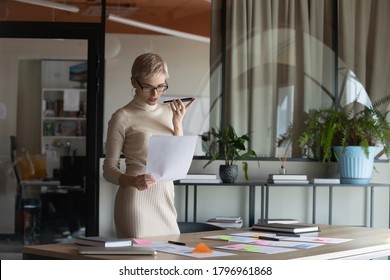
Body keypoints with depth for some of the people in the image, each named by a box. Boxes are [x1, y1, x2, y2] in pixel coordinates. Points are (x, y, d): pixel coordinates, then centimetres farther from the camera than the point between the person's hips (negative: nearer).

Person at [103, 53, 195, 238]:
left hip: (166, 200, 5)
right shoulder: (122, 118, -6)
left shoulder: (169, 112, 10)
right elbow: (109, 169, -5)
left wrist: (177, 125, -2)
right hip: (137, 200, -5)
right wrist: (133, 181, -24)